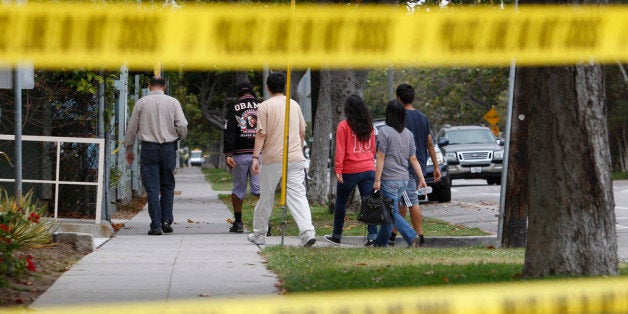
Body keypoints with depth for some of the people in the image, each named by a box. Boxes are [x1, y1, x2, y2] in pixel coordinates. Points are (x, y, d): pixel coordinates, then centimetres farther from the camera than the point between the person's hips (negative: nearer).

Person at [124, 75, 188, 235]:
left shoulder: (141, 103, 2)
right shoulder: (173, 102, 2)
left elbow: (132, 128, 5)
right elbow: (182, 126, -3)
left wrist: (129, 148, 16)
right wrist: (178, 137, 19)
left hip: (149, 148, -1)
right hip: (169, 148, 1)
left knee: (152, 188, 0)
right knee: (167, 186, 13)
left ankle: (156, 225, -4)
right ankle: (166, 220, 4)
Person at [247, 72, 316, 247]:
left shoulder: (265, 106, -3)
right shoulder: (295, 105, 11)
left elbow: (261, 134, -9)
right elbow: (302, 132, 18)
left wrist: (255, 157, -9)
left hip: (272, 159, -3)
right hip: (295, 158, 3)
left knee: (266, 197, 10)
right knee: (298, 196, -4)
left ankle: (259, 234, 21)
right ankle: (307, 231, -23)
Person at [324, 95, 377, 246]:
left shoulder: (343, 126, -7)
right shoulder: (369, 126, 8)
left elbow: (340, 150, -10)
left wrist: (338, 170, -10)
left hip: (350, 171, -4)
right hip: (368, 169, 4)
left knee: (341, 202, 12)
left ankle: (337, 235, 19)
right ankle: (372, 235, -10)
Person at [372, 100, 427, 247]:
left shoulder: (384, 132, -12)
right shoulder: (408, 134, 8)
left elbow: (381, 158, -13)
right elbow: (413, 159, 8)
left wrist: (377, 180, -11)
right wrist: (421, 178, 10)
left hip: (389, 179, -7)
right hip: (403, 179, 7)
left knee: (393, 212, -7)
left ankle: (412, 237, -24)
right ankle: (381, 242, 24)